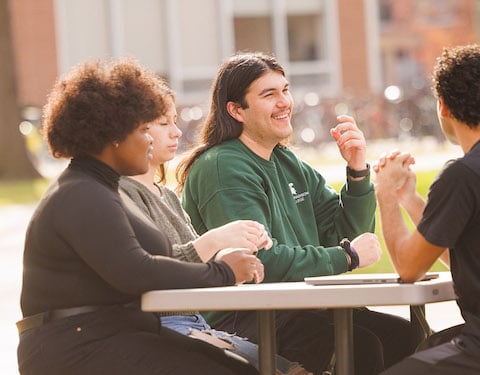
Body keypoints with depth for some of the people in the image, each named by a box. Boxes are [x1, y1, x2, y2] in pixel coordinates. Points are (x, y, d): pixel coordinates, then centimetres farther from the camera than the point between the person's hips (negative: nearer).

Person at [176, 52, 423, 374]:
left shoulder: (290, 164, 17)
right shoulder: (223, 168, -11)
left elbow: (346, 234, 16)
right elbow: (259, 261, -22)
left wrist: (358, 171, -1)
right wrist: (348, 257, -12)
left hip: (297, 308, 8)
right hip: (240, 320, -8)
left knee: (403, 335, -12)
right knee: (360, 347, -27)